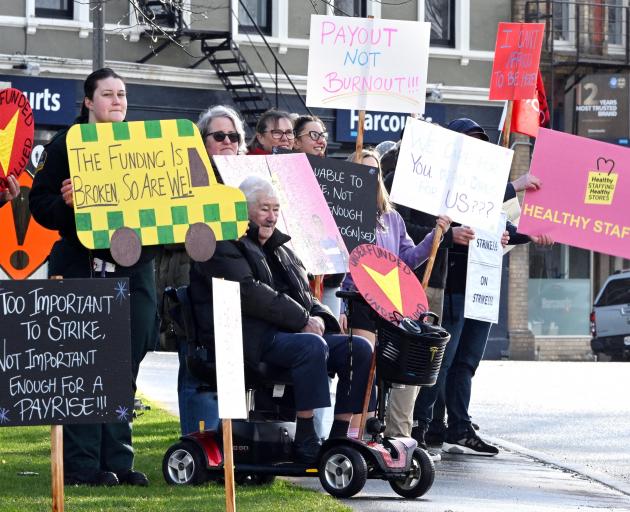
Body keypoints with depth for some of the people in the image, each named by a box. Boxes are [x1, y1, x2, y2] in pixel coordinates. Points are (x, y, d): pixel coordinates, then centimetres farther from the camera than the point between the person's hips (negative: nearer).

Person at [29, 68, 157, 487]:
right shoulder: (67, 144, 2)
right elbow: (40, 203, -2)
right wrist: (65, 203, -21)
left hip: (135, 267, 4)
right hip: (83, 267, -4)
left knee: (125, 368, 4)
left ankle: (118, 460, 10)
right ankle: (82, 464, -2)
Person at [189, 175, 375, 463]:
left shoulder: (279, 249, 27)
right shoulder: (224, 248, -1)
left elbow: (304, 296, 26)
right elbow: (249, 293, -16)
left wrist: (318, 318, 1)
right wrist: (302, 320, -17)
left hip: (295, 332, 9)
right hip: (251, 339, -9)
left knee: (359, 349, -9)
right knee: (312, 346, -35)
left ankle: (340, 437, -11)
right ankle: (305, 442, -32)